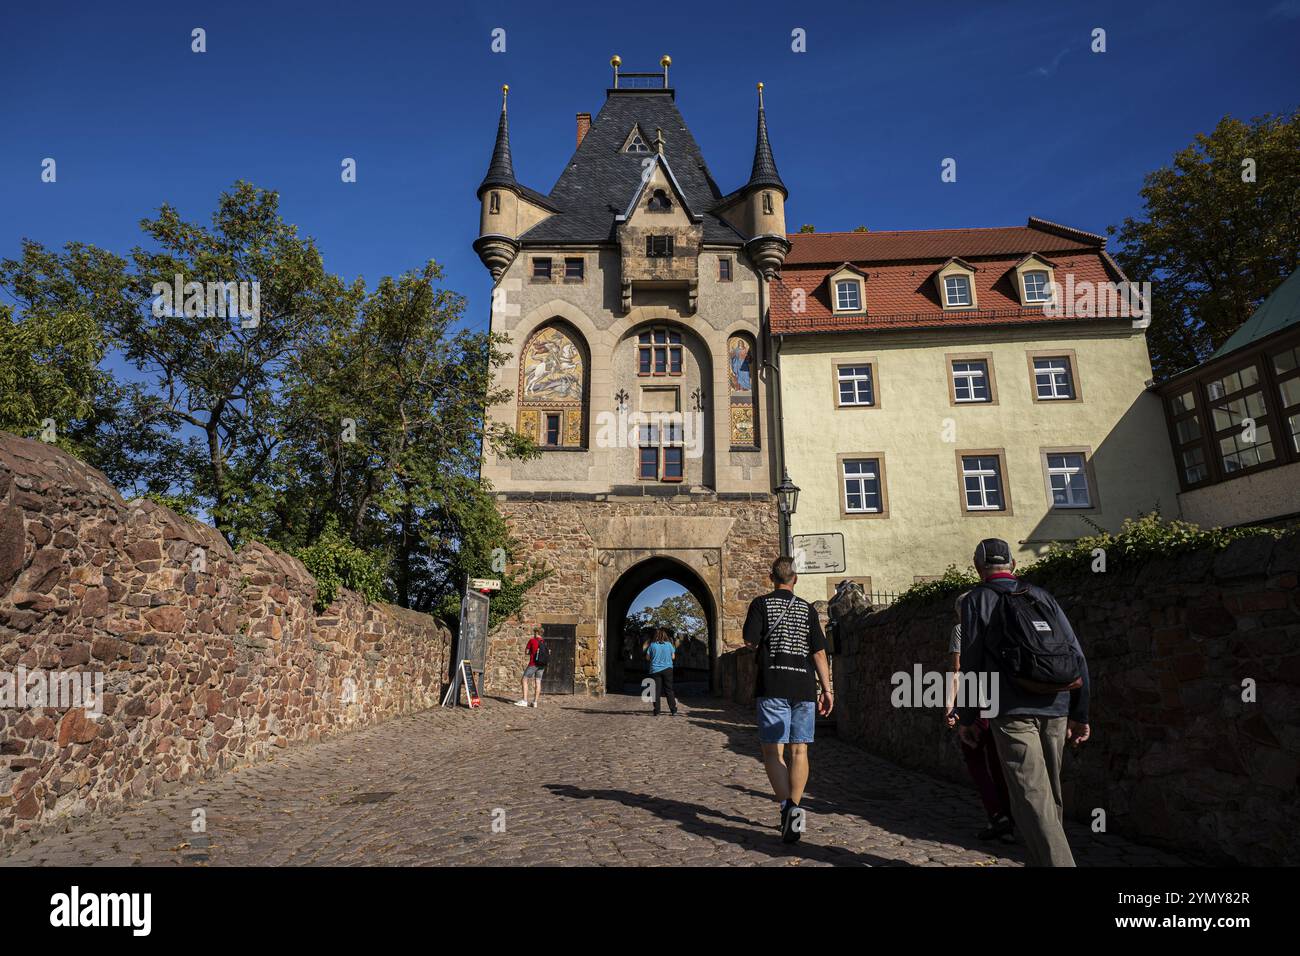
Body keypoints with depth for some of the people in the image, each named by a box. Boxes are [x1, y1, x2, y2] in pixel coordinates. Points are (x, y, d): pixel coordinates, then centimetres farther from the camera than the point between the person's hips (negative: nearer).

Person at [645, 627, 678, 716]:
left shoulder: (652, 645, -6)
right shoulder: (669, 644, -4)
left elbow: (647, 658, 1)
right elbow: (673, 657, 5)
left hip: (655, 670, -1)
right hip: (667, 669, 1)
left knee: (656, 691, 4)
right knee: (669, 690, 9)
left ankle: (656, 711, 4)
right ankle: (673, 711, 9)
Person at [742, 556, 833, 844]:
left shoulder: (761, 603, 1)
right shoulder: (807, 609, 9)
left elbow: (750, 641, -8)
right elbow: (819, 651, 4)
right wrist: (827, 689, 6)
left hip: (772, 686, -3)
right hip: (804, 686, 3)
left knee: (773, 750, 0)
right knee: (799, 750, 9)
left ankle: (788, 808, -15)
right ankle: (794, 810, 5)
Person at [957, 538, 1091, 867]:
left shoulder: (977, 600, 3)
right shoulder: (1042, 596, 15)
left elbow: (972, 663, -2)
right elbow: (1077, 657, 11)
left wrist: (967, 717, 4)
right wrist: (1079, 714, 15)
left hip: (1012, 710, -5)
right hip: (1055, 709, 5)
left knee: (1032, 799, -7)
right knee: (1050, 795, 18)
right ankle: (1043, 861, 29)